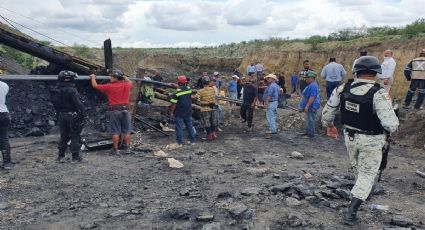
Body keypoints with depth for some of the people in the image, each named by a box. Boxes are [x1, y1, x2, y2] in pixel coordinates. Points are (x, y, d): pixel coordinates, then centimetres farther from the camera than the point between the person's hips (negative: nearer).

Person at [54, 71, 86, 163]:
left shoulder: (58, 91, 6)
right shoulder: (72, 90, -17)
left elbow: (55, 103, 11)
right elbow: (78, 103, -23)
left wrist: (59, 113, 19)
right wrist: (83, 112, -15)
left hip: (62, 116, 7)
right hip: (72, 116, -7)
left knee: (63, 136, 16)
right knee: (75, 136, 2)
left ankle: (61, 156, 20)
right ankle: (75, 157, 6)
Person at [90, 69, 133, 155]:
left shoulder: (109, 87, -6)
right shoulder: (126, 85, 4)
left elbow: (95, 85, 5)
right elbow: (130, 83, 31)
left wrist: (93, 77, 23)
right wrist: (124, 77, 45)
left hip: (115, 111, -3)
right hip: (125, 110, 3)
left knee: (115, 132, 3)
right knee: (126, 131, 10)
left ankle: (115, 149, 8)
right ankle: (127, 148, 15)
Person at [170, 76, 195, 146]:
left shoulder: (177, 92, -18)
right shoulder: (189, 89, -3)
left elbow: (174, 104, -17)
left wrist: (172, 112, -3)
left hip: (179, 113, -5)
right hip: (188, 112, 5)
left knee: (179, 128, 3)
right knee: (189, 126, 16)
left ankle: (180, 143, 5)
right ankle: (192, 141, 23)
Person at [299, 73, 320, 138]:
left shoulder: (313, 86, -22)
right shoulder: (311, 85, 14)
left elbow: (312, 97, -27)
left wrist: (307, 106, -26)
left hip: (311, 106, -11)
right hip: (310, 106, 11)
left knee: (311, 120, -4)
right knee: (308, 119, 17)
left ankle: (311, 134, 3)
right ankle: (308, 132, 26)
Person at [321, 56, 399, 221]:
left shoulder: (343, 89, -11)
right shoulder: (379, 94, -26)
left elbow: (328, 110, -1)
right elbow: (390, 124, -28)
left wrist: (329, 124, 19)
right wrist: (393, 127, -3)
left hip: (350, 136, 4)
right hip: (371, 141, -4)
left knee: (358, 167, 28)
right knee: (367, 174, 10)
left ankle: (364, 191, 52)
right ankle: (352, 210, 3)